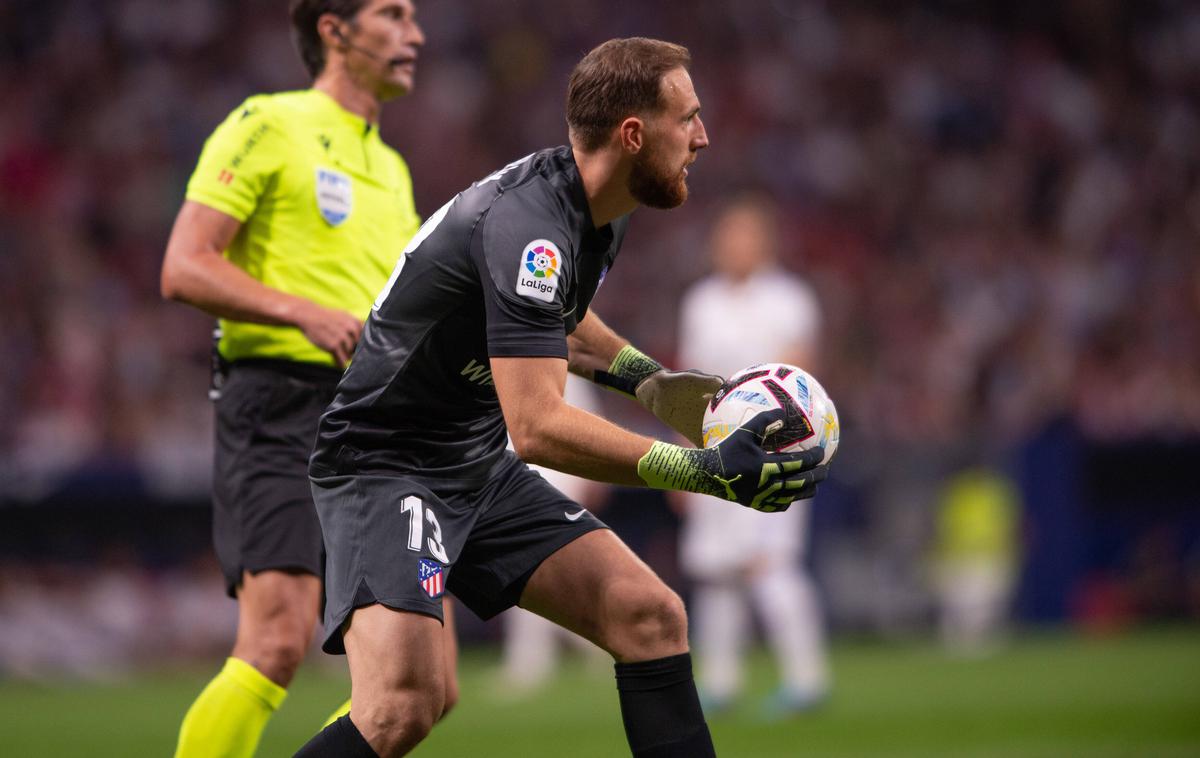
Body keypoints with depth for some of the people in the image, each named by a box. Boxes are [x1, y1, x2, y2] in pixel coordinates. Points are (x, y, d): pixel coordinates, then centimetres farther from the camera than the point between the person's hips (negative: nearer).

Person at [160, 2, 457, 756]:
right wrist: (307, 313, -19)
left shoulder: (391, 169, 24)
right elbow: (184, 268, -8)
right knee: (278, 643, -23)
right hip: (282, 410, -7)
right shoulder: (268, 127, 0)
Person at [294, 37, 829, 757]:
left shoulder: (603, 209, 4)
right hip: (382, 469, -9)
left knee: (652, 617, -3)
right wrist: (705, 472, -37)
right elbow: (537, 426, -35)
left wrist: (650, 379, 14)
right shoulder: (527, 226, -27)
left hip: (482, 467, 9)